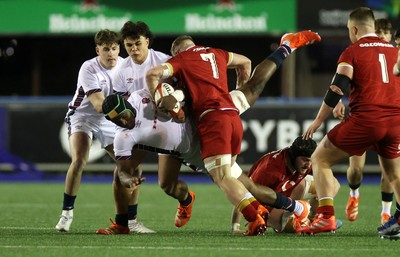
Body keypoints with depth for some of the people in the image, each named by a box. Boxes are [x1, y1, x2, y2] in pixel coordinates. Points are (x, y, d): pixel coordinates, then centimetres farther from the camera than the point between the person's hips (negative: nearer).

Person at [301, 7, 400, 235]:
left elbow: (337, 89, -7)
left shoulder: (352, 52, 2)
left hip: (365, 119, -5)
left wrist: (318, 121, -1)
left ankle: (326, 217, -7)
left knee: (320, 159, 8)